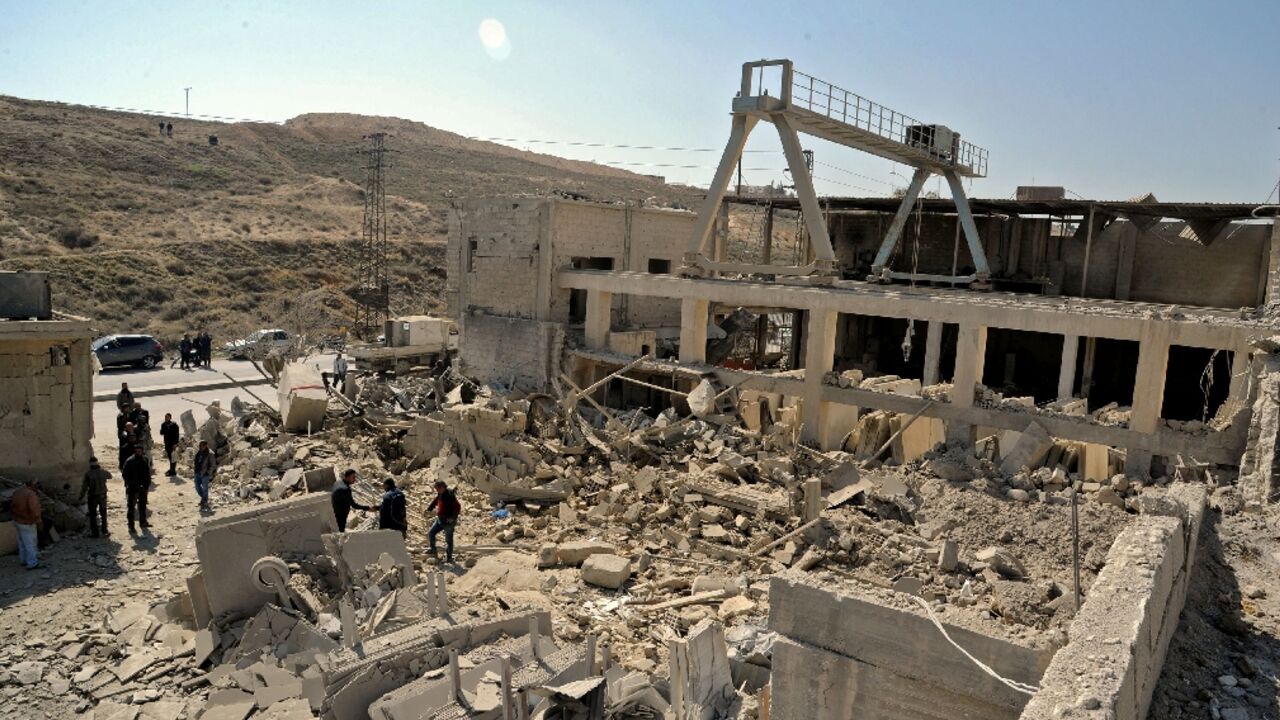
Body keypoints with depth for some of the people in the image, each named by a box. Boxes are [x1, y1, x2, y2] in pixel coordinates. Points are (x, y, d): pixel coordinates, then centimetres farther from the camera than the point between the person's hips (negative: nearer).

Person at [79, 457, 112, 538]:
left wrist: (81, 497, 1)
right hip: (103, 496, 3)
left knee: (92, 515, 10)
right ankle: (105, 532, 18)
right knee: (103, 514, 15)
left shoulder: (88, 474, -14)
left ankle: (94, 532, 13)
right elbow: (110, 476, 18)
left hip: (93, 497, -3)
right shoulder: (103, 472, -5)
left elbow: (84, 487, -10)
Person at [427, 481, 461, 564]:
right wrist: (428, 509, 11)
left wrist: (453, 517, -30)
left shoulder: (450, 495, -22)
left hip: (449, 521, -9)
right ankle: (433, 552, 21)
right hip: (440, 519, 9)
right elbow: (435, 502, 23)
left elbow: (457, 506, -26)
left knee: (448, 539, 1)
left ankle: (449, 557, 13)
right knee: (430, 533, 9)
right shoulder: (440, 495, 5)